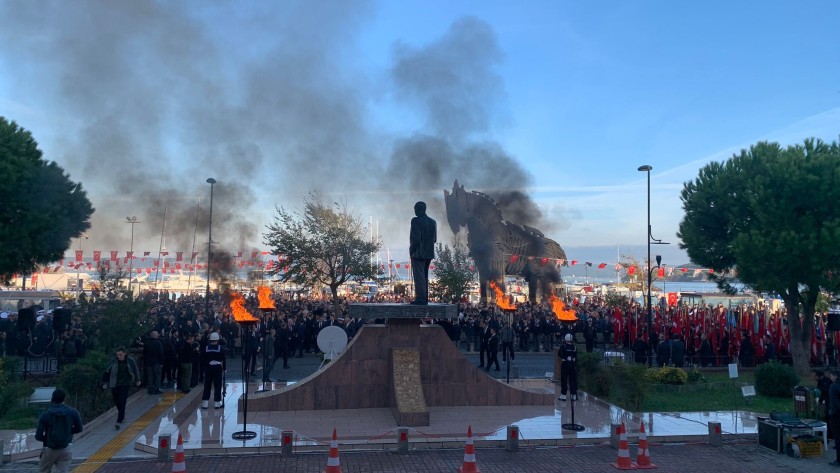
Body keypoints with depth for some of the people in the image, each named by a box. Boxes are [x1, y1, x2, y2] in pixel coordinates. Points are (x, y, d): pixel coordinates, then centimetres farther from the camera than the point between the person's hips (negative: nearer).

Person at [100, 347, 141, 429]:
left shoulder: (130, 361, -6)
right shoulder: (113, 361, -6)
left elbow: (135, 370, 10)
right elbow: (107, 371, 3)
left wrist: (137, 380, 20)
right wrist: (105, 382, 4)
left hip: (126, 384, -2)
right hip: (115, 385, 2)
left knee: (122, 403, -11)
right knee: (117, 402, 13)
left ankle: (119, 421, -10)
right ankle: (122, 416, 39)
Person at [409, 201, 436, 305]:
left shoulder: (416, 221, -12)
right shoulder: (432, 222, 10)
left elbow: (416, 238, -18)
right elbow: (434, 239, 11)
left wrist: (411, 250, -7)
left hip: (418, 253, -7)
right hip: (429, 253, 7)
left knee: (419, 276, -5)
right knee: (425, 276, 14)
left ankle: (420, 299, -7)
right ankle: (425, 299, 15)